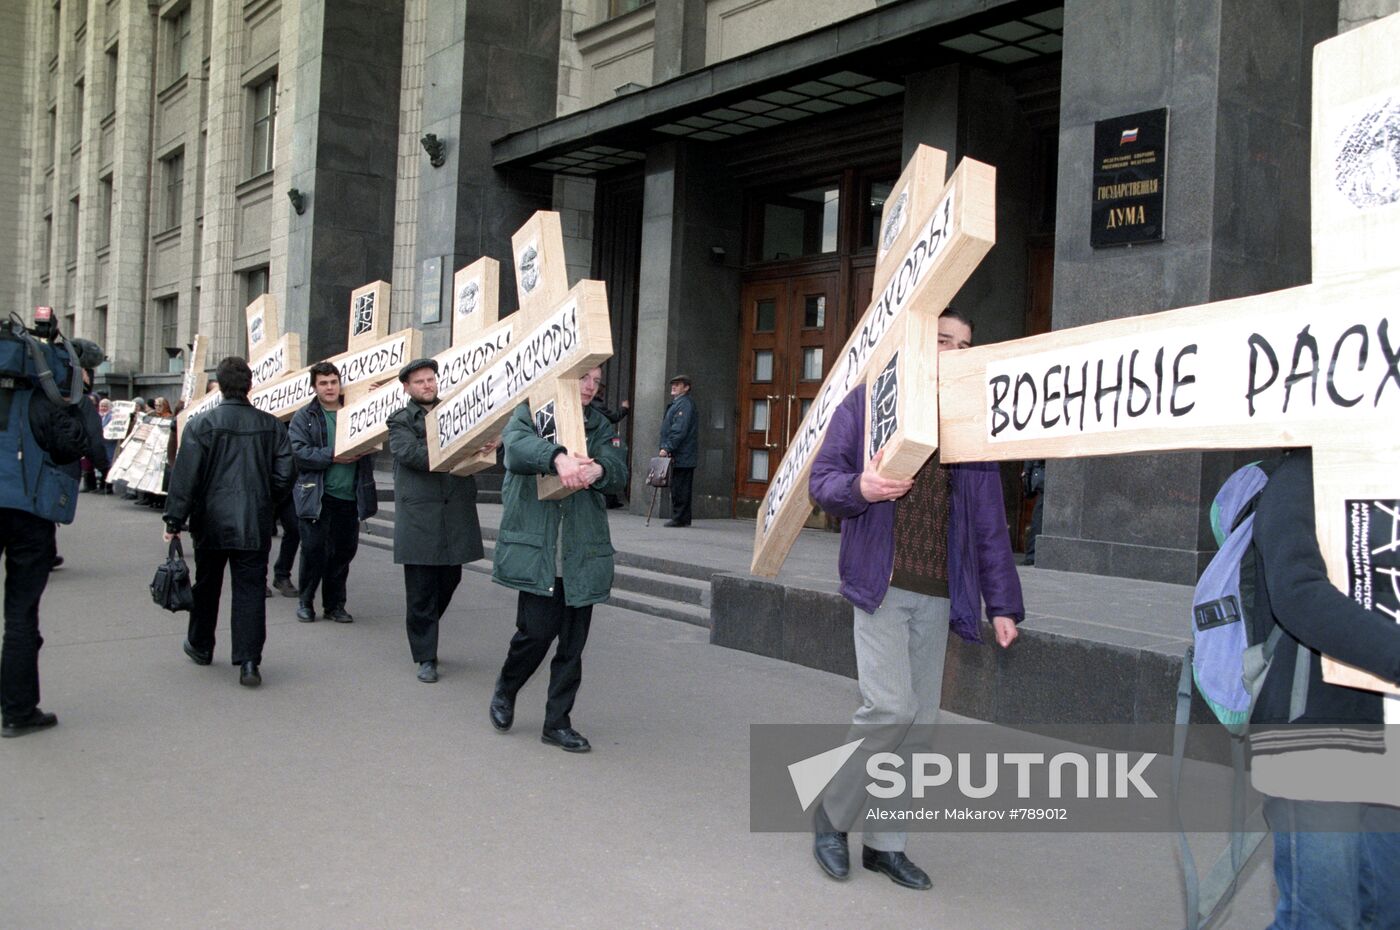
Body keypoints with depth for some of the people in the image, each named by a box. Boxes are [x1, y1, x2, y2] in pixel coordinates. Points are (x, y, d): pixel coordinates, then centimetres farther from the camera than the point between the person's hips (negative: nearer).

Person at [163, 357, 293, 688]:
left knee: (207, 586, 18)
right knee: (250, 590, 2)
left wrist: (174, 520, -4)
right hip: (255, 524, 1)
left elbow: (185, 477, -10)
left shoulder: (201, 424, -8)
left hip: (211, 523, -1)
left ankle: (200, 647, 35)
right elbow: (284, 474, 0)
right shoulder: (271, 425, -1)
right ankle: (249, 662, -6)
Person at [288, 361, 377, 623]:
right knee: (314, 549, 0)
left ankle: (335, 604, 21)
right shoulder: (304, 417, 1)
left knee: (344, 550, 8)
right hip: (317, 495, -3)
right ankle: (305, 601, 18)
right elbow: (299, 451, -9)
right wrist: (332, 456, -18)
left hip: (350, 495, 3)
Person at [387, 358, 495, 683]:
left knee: (449, 580, 12)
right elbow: (412, 453, -14)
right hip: (419, 518, -4)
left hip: (456, 516, 4)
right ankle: (425, 658, 10)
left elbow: (482, 436, 8)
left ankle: (424, 634, 34)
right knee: (421, 591, 0)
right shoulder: (400, 421, 4)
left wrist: (494, 441, -18)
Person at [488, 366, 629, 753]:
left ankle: (557, 722, 19)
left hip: (582, 555, 4)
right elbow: (517, 444, -19)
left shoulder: (601, 427, 14)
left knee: (572, 643, 5)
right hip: (536, 550, -3)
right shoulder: (530, 413, 4)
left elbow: (619, 472, -4)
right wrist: (557, 457, -39)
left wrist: (598, 469, -29)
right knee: (536, 630, -6)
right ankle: (505, 689, 25)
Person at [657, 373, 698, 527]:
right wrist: (666, 448, 14)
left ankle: (680, 518, -5)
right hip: (681, 455, 10)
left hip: (683, 455, -10)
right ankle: (681, 518, 17)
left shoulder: (685, 404, -12)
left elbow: (680, 430, -20)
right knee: (677, 487, 12)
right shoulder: (676, 404, 20)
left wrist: (667, 448, -20)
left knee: (679, 488, -8)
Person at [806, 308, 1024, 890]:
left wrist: (1002, 602, 8)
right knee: (891, 707, -15)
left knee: (920, 720, 6)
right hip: (881, 585, -4)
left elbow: (989, 522, 12)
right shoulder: (867, 404, 3)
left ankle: (885, 843, 21)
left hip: (939, 596, 4)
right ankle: (831, 815, 9)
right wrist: (859, 487, -22)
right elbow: (822, 479, 1)